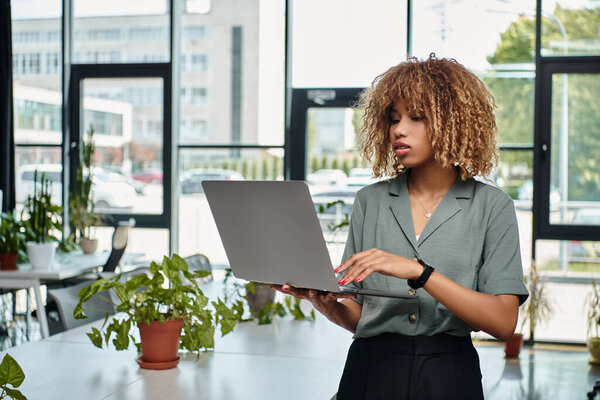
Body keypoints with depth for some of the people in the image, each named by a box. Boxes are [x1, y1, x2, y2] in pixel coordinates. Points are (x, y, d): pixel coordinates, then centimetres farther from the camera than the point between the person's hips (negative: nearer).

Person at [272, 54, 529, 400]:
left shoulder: (491, 206, -3)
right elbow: (355, 317, 4)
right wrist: (324, 300, -17)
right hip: (371, 370, 2)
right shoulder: (371, 201, 5)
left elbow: (504, 322, -13)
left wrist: (418, 271, -21)